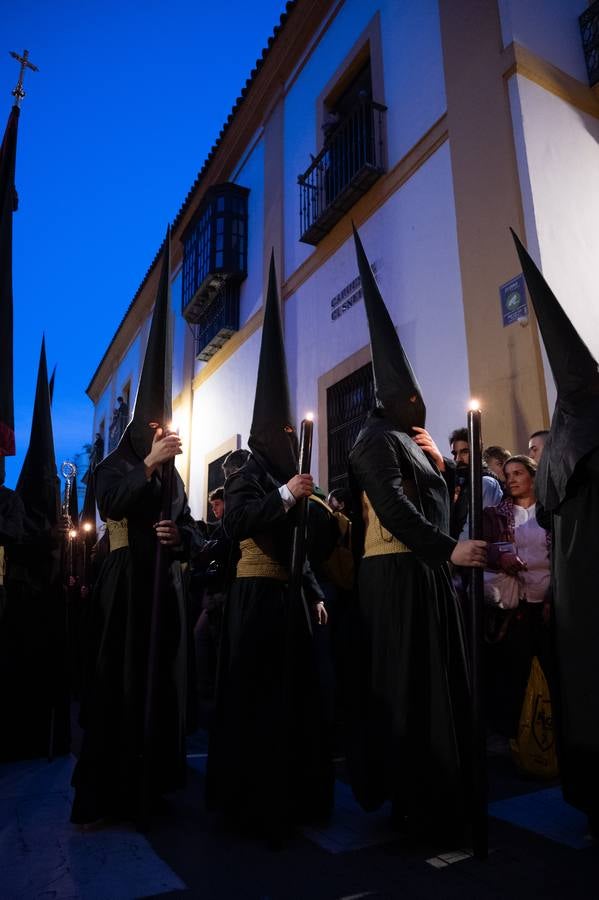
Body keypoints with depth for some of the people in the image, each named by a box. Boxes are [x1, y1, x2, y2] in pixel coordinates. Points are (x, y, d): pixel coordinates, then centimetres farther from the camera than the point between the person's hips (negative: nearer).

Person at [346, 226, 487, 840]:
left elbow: (441, 503, 19)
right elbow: (393, 508, -21)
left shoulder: (412, 443, 21)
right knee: (407, 687, -2)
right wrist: (449, 550, -26)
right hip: (398, 575, -9)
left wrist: (437, 458, 8)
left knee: (437, 684, 14)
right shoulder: (377, 438, -8)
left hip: (426, 573, 10)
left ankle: (437, 798, 27)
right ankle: (415, 803, 10)